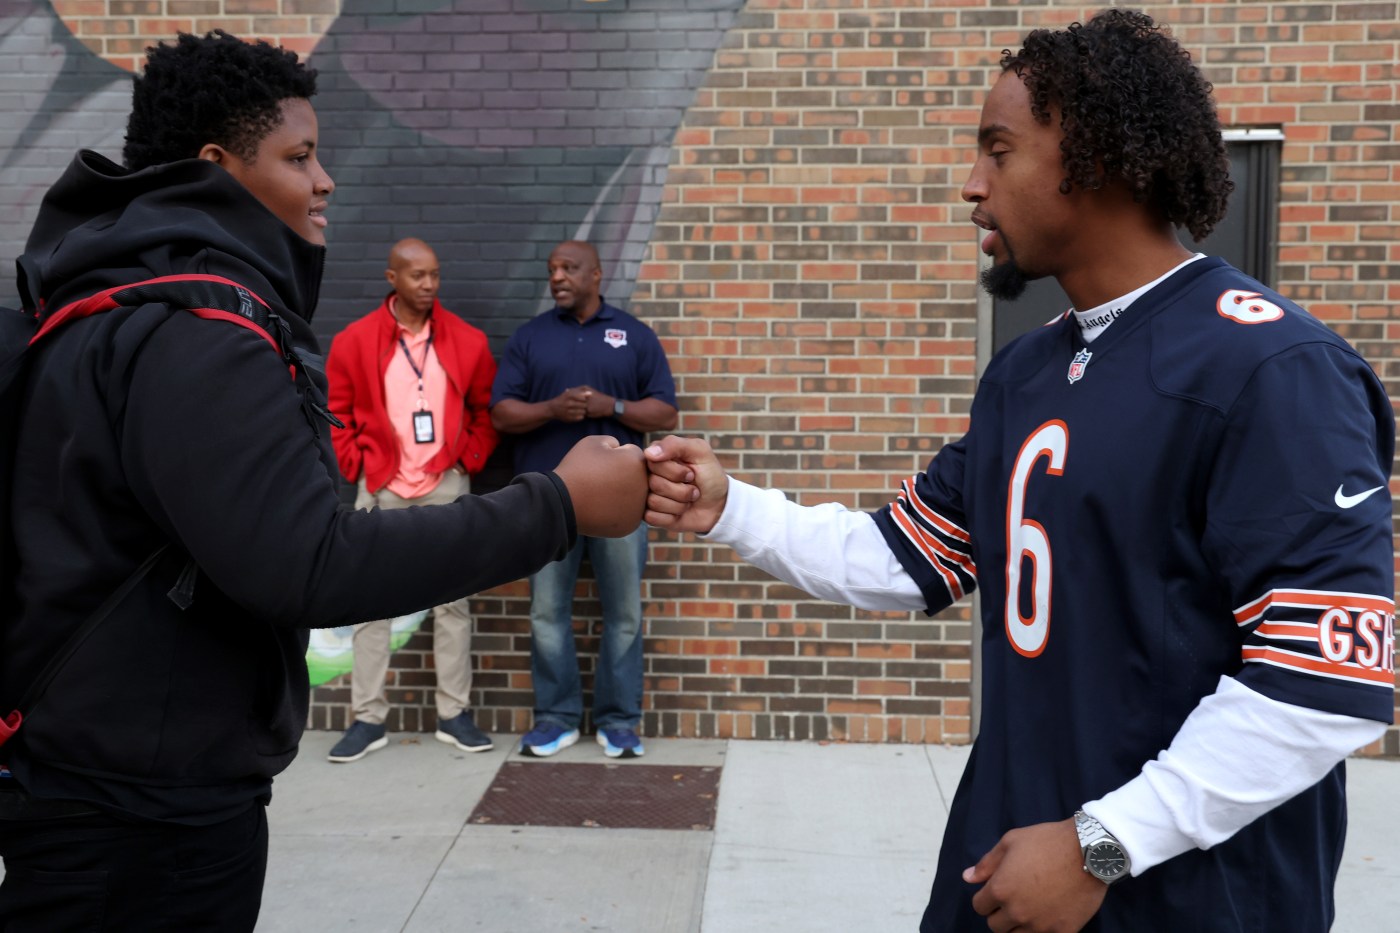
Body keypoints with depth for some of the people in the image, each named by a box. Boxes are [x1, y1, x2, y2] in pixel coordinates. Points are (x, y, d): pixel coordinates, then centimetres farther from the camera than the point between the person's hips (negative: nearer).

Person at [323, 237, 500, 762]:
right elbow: (335, 412, 4)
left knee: (452, 601, 5)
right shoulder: (354, 341, -3)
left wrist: (471, 460, -1)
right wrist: (355, 467, -3)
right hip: (380, 487, 0)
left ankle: (454, 714, 14)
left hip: (446, 486, 1)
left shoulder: (467, 341, 0)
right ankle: (367, 718, 12)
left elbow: (487, 408, 9)